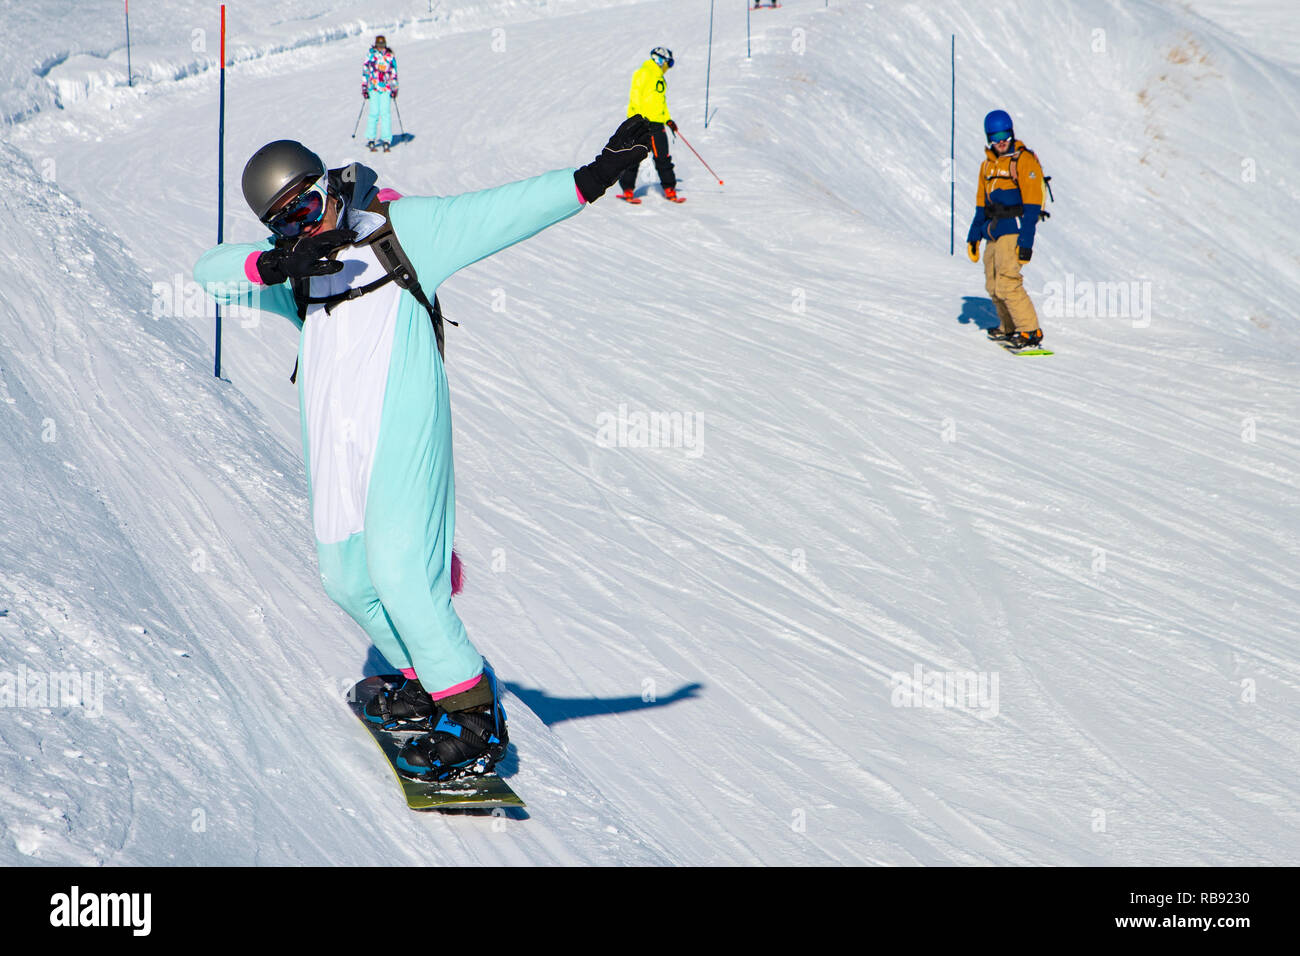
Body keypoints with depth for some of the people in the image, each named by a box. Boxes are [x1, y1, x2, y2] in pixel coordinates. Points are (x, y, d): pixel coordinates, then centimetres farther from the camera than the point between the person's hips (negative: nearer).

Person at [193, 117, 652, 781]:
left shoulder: (404, 229, 1)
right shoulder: (291, 266, 14)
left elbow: (503, 210, -4)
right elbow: (209, 271, 2)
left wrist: (593, 178, -14)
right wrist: (272, 263, -17)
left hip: (400, 435, -6)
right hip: (333, 446, 6)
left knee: (398, 573, -12)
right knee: (345, 579, 12)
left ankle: (473, 716, -1)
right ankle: (426, 679, 32)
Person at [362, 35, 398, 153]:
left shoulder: (391, 56, 7)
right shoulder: (371, 55, 3)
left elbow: (394, 72, 14)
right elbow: (365, 71, 6)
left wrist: (394, 88, 10)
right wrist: (364, 87, 2)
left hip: (386, 88, 1)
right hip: (373, 87, -1)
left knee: (385, 113, -7)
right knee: (374, 113, -5)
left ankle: (386, 140, -4)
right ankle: (370, 139, 4)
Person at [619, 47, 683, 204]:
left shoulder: (661, 79, 23)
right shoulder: (643, 74, -5)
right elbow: (635, 95, -13)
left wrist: (668, 120, 21)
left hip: (656, 122, 8)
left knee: (662, 157, 2)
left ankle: (669, 189, 5)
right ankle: (628, 189, 0)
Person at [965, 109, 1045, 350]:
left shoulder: (1024, 160, -10)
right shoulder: (988, 163, 14)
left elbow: (1032, 204, -14)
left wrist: (1026, 241, -20)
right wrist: (973, 236, 18)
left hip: (1013, 229, -8)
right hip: (994, 232, 8)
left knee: (1007, 282, -18)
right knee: (993, 284, 12)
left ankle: (1031, 332, -14)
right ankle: (1009, 328, 28)